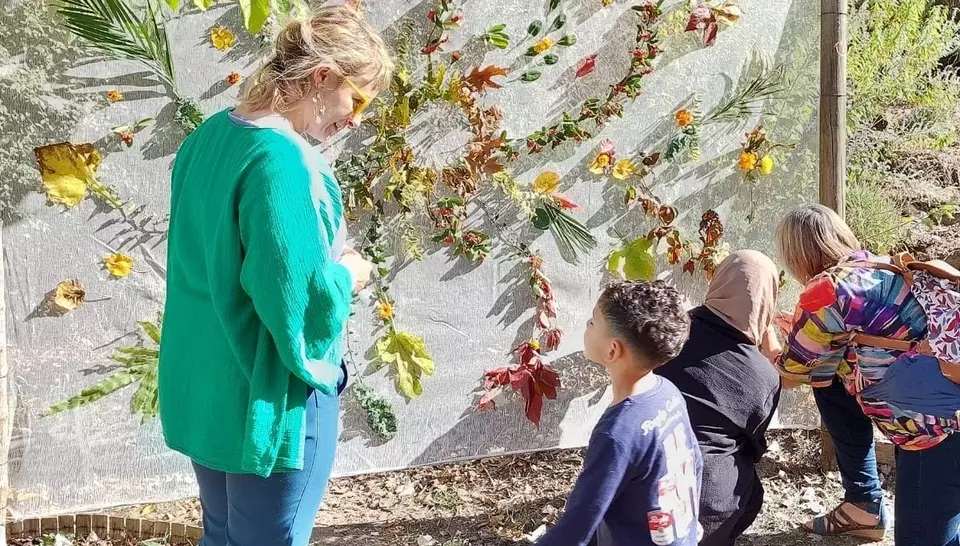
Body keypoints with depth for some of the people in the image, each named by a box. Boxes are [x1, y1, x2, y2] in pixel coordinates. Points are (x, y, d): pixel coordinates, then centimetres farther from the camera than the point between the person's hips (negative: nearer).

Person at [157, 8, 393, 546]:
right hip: (268, 401, -8)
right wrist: (347, 275, -9)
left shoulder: (209, 136, 5)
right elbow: (298, 299, -29)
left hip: (203, 389, 9)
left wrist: (328, 261, 10)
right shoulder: (284, 161, -24)